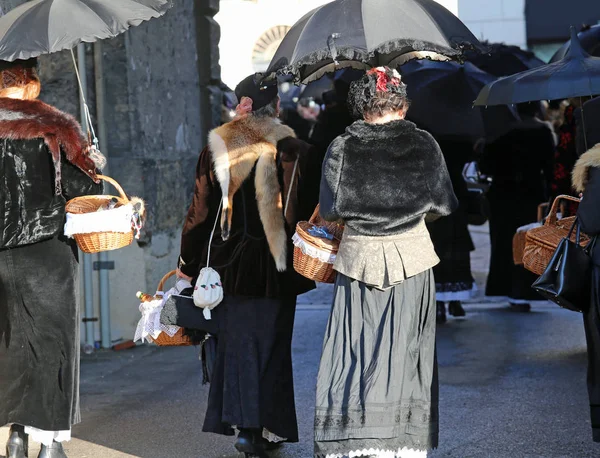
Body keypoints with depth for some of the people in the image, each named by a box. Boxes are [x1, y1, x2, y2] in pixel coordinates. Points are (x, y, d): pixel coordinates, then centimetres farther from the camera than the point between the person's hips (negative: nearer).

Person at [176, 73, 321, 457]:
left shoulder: (218, 148, -4)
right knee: (273, 342, 9)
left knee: (238, 340, 11)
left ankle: (247, 426, 9)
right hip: (278, 264, -1)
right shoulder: (296, 150, -9)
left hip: (233, 262, 1)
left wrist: (190, 262, 8)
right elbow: (310, 209, -5)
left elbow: (201, 209, -1)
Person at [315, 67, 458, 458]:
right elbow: (444, 207, 1)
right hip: (412, 255, 0)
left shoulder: (342, 148, -4)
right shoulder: (424, 145, -3)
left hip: (359, 257, 0)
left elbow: (330, 210, -2)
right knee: (404, 352, 7)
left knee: (355, 352, 4)